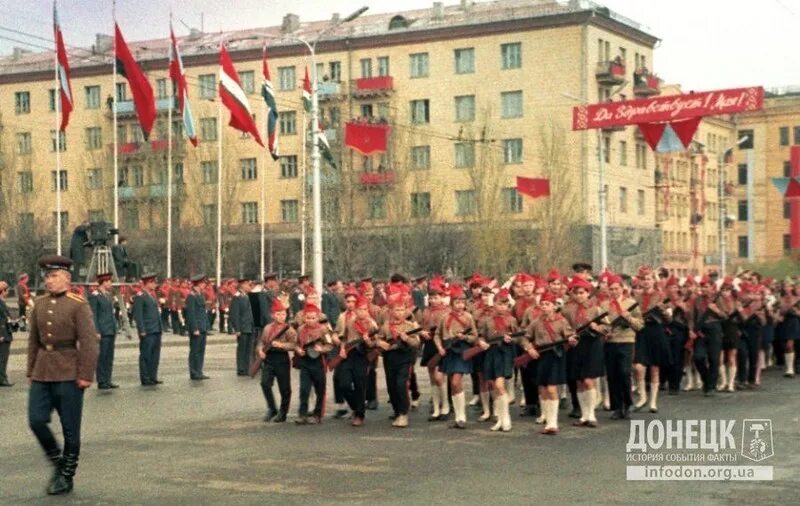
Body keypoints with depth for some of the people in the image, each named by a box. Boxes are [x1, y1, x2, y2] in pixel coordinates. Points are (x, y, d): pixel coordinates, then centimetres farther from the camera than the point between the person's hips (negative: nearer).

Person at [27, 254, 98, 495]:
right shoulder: (39, 304, 9)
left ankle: (67, 476, 15)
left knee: (70, 428, 3)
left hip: (68, 375, -5)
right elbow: (33, 341, 15)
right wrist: (31, 371, 12)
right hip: (42, 373, 5)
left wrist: (85, 375, -15)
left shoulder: (78, 305, -8)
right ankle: (58, 462, 21)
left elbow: (88, 342, -11)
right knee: (36, 420, -1)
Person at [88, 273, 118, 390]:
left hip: (111, 331, 8)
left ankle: (107, 381, 13)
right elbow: (93, 316, -12)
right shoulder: (94, 296, -9)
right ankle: (101, 382, 0)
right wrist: (97, 332, -17)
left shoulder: (108, 295, 16)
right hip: (102, 332, -8)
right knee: (102, 357, -4)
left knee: (109, 357, 9)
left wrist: (115, 328, 17)